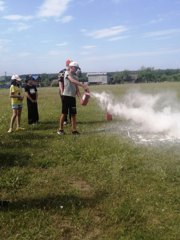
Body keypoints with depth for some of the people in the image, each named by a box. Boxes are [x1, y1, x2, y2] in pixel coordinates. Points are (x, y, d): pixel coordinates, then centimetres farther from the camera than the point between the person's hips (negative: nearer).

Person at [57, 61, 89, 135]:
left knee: (73, 114, 5)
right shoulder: (67, 73, -3)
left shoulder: (76, 76, 14)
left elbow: (77, 88, 10)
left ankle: (74, 130, 11)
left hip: (73, 97, 6)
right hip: (66, 96, -6)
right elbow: (72, 81, -22)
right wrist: (83, 85, -32)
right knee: (64, 113, 0)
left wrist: (81, 98, -3)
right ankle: (60, 129, 12)